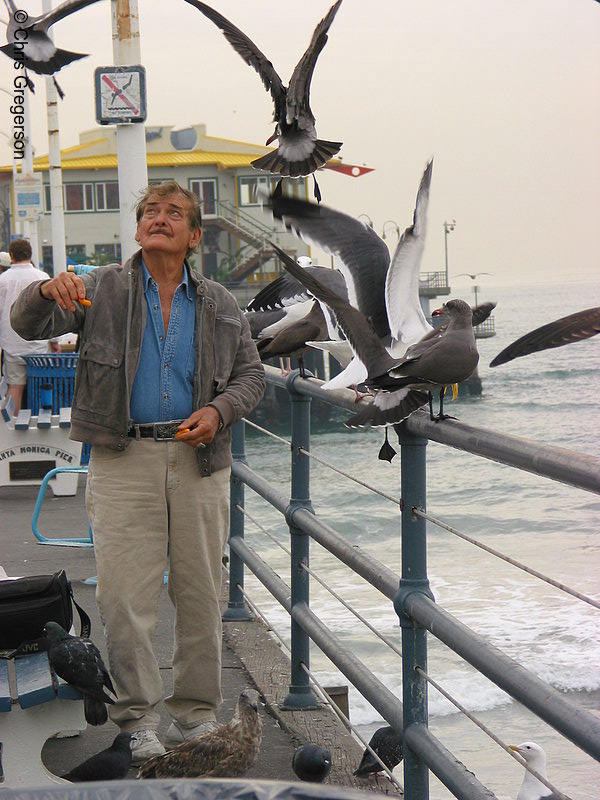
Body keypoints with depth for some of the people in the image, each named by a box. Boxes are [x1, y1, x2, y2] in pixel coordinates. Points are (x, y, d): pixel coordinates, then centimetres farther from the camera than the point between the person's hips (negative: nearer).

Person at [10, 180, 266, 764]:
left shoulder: (219, 305, 13)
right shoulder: (102, 290, 6)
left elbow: (251, 375, 16)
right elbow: (28, 322, -5)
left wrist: (218, 411, -5)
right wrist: (48, 291, -28)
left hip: (198, 460, 2)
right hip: (123, 461, -2)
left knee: (200, 593, 6)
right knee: (124, 594, -5)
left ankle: (196, 711, 18)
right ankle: (138, 716, 6)